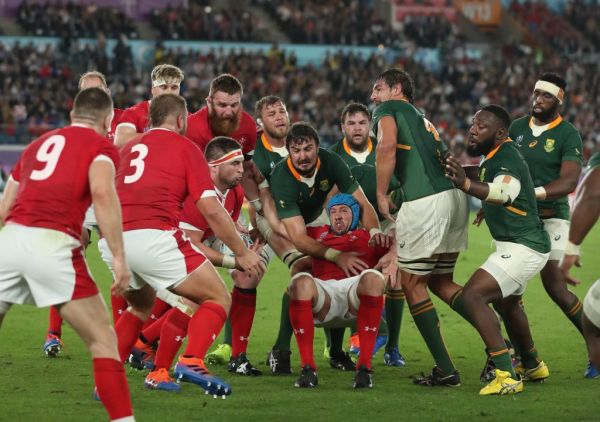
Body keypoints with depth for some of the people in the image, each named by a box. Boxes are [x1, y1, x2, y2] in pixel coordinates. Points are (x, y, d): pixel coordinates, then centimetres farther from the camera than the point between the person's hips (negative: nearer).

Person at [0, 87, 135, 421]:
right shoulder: (101, 146, 9)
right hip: (53, 245, -5)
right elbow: (102, 193, -12)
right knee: (104, 340, 4)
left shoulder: (38, 144, 27)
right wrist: (119, 258, -14)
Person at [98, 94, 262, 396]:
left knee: (141, 306, 32)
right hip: (153, 235, -6)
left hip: (111, 241, 6)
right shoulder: (185, 147, 10)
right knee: (218, 299, 8)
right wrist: (241, 253, 10)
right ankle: (192, 361, -16)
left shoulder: (129, 149, 26)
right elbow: (211, 209, 1)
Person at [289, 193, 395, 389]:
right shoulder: (318, 234, 37)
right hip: (323, 292, 1)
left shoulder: (369, 237, 31)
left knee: (373, 277, -35)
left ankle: (364, 366, -35)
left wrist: (393, 259, -2)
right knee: (301, 282, -33)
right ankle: (308, 367, -33)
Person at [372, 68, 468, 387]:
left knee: (412, 283, 3)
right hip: (455, 196, 8)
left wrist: (381, 196, -8)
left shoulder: (387, 109, 7)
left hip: (425, 202, -8)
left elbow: (387, 146, -13)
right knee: (440, 282, 19)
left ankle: (445, 370, 0)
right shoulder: (422, 119, 30)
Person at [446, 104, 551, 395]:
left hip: (522, 247, -11)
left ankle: (506, 376, -26)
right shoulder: (493, 156, 9)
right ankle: (533, 366, 53)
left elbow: (506, 191, -44)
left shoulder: (506, 156, -21)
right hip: (526, 244, 11)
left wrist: (466, 184, -59)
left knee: (473, 295, -22)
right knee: (508, 302, 32)